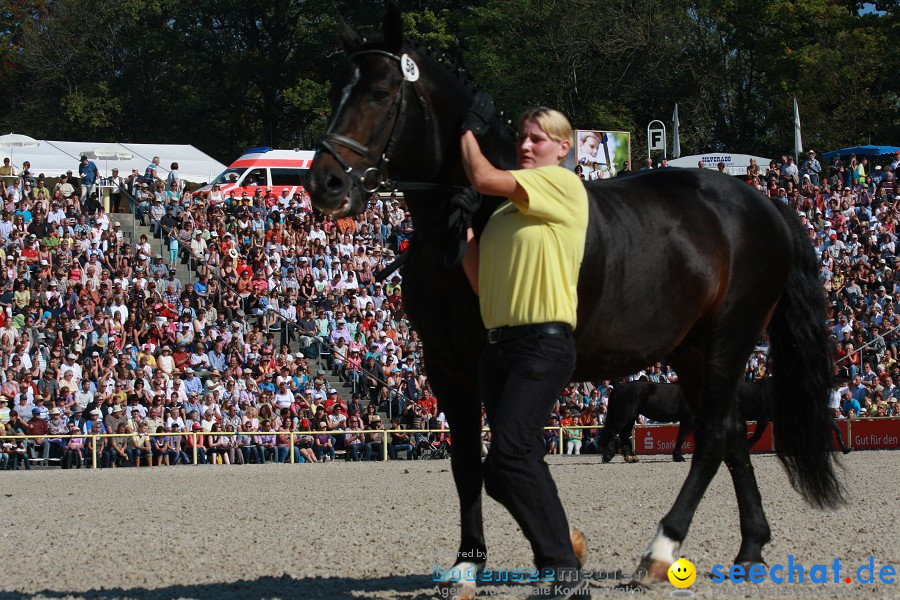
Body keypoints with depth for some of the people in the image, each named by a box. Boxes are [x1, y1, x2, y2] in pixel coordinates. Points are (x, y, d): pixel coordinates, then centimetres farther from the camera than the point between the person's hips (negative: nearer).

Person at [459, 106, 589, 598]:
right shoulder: (507, 210, 21)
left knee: (508, 458, -21)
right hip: (499, 344, 9)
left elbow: (484, 179, -12)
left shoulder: (562, 184, -3)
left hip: (543, 343, -9)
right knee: (521, 466, 8)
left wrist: (465, 130, 5)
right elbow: (484, 283, 19)